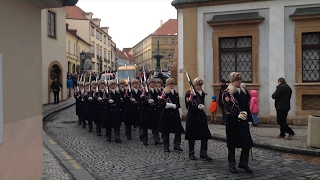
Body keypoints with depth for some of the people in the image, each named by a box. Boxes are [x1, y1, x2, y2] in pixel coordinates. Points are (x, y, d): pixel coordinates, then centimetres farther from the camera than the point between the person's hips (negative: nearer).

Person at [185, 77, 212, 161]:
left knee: (205, 135, 0)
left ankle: (203, 153, 9)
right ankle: (191, 154, 18)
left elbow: (202, 103, -4)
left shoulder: (202, 94, 8)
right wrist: (198, 107, -27)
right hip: (192, 117, -4)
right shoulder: (189, 93, -6)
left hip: (201, 116, 4)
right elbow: (189, 106, -14)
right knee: (191, 136, 5)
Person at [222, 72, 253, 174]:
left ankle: (243, 163, 17)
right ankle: (232, 165, 17)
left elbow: (247, 107, 15)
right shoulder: (227, 93, -7)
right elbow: (228, 108, -18)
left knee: (247, 143, 2)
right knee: (232, 144, 4)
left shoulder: (243, 92, 11)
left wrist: (249, 118, 10)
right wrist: (238, 115, -32)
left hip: (243, 121, 5)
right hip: (232, 121, -5)